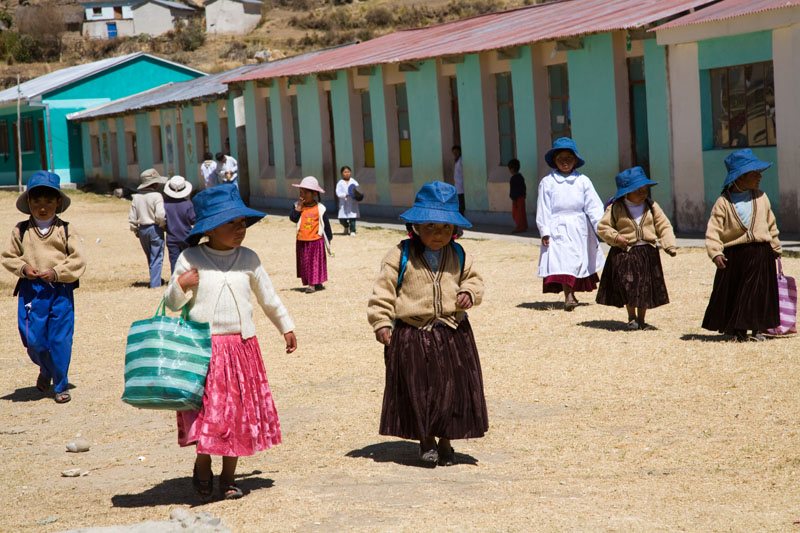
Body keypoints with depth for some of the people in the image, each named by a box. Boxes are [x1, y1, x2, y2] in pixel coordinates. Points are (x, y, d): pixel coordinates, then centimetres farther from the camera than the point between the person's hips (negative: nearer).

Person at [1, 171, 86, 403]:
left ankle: (61, 386, 14)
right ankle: (46, 370, 33)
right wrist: (23, 268, -8)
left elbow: (78, 261, -1)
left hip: (60, 291, -1)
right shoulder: (21, 231, 6)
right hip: (31, 291, 1)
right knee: (33, 339, 0)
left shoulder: (65, 231, 2)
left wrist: (56, 273, -15)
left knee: (60, 340, 0)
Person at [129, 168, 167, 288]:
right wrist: (163, 225, -3)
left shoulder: (136, 197, 3)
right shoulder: (157, 196, -14)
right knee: (157, 258, 1)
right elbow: (160, 215, -22)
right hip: (154, 229, -6)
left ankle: (155, 279, 31)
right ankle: (155, 283, -3)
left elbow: (132, 218, 5)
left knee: (150, 257, 20)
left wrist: (135, 231, 15)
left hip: (142, 229, 6)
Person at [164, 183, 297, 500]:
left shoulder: (248, 259, 7)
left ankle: (228, 477, 17)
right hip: (203, 347, -3)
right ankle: (202, 467, 16)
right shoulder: (190, 259, -1)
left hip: (242, 346, 3)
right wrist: (181, 284, -16)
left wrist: (286, 327, 27)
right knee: (209, 411, -9)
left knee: (238, 411, 4)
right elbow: (172, 303, 4)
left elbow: (268, 298, 20)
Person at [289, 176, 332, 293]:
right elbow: (293, 218, -10)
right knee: (304, 262, 8)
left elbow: (326, 224, 2)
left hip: (316, 241, -3)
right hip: (302, 241, 3)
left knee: (316, 262, -1)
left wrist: (329, 238, 4)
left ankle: (313, 284, 2)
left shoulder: (320, 208, -5)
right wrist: (298, 208, -18)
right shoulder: (297, 205, 3)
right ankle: (309, 282, 18)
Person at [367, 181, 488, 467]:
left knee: (453, 388, 4)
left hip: (453, 333, 3)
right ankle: (426, 439, 19)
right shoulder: (401, 256, -5)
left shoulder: (459, 256, 6)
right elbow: (383, 289, -4)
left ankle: (445, 442, 19)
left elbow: (473, 279, 18)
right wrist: (381, 323, -11)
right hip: (412, 335, -3)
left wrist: (469, 294, -5)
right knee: (418, 388, 0)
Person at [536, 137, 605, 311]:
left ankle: (572, 294, 23)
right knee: (562, 261, -14)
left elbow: (593, 206, 3)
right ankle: (568, 296, -17)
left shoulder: (583, 181, 5)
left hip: (579, 228, 3)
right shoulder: (547, 182, 1)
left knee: (579, 261, 8)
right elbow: (543, 209, 1)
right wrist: (544, 232, -5)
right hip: (558, 228, -3)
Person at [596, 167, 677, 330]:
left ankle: (641, 319, 18)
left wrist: (669, 245, -7)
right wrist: (615, 237, -15)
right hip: (624, 253, -2)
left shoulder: (652, 207, 5)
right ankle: (631, 317, 14)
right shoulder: (616, 209, -3)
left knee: (646, 286, 2)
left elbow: (664, 226, 6)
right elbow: (602, 227, 1)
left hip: (648, 253, 3)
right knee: (628, 286, -6)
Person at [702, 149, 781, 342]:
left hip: (761, 253, 2)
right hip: (734, 256, -2)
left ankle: (757, 329, 12)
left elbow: (771, 225, 17)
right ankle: (738, 331, 13)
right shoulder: (723, 203, -3)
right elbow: (713, 231, -7)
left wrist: (775, 248, 18)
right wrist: (715, 253, -20)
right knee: (734, 294, 2)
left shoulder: (761, 198, 8)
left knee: (759, 293, 1)